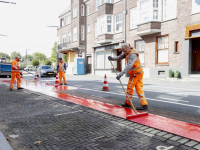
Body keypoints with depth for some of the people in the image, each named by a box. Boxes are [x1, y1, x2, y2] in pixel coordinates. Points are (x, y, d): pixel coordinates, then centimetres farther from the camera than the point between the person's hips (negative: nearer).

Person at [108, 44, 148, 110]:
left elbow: (129, 66, -36)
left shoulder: (133, 54, -25)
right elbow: (120, 57, 11)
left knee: (130, 88, 3)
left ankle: (127, 103, 20)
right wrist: (112, 58, -8)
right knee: (139, 88, 5)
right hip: (139, 73, 10)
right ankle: (144, 104, 2)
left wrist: (120, 74, -41)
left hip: (135, 74, -10)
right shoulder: (128, 51, 7)